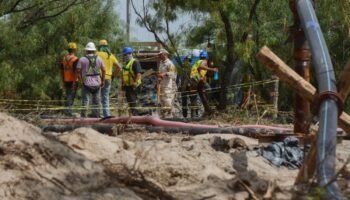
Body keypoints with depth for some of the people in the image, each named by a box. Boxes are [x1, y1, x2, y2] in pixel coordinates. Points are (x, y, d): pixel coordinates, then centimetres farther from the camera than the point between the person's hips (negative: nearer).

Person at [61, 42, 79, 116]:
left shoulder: (64, 59, 8)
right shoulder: (75, 59, -13)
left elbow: (62, 70, 11)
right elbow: (76, 71, -19)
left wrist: (63, 81, 18)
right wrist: (75, 81, -17)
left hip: (66, 81, 6)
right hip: (73, 80, -6)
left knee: (68, 96, 16)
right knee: (71, 96, -3)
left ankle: (68, 110, 19)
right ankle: (67, 110, -10)